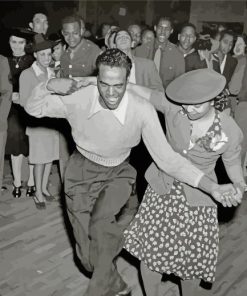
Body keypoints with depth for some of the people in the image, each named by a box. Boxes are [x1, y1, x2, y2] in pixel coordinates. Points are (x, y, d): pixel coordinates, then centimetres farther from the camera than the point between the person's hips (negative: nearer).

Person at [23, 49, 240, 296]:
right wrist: (49, 86, -28)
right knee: (88, 256, 1)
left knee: (102, 221, -31)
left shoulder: (142, 109, -25)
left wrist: (212, 187, -29)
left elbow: (166, 157, -21)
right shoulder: (77, 99, -22)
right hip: (82, 171, 1)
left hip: (118, 173, -1)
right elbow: (33, 108, -6)